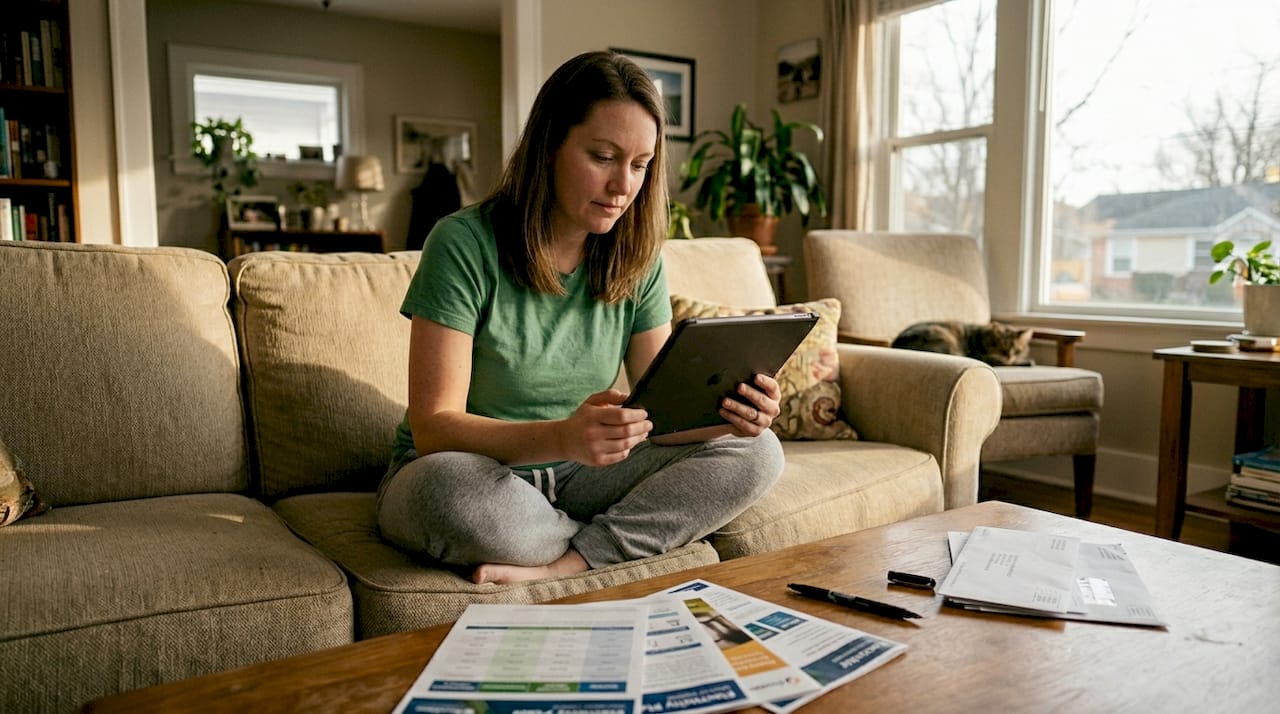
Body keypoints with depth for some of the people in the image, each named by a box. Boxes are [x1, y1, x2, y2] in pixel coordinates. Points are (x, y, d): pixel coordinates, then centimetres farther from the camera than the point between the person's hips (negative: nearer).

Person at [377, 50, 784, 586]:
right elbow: (433, 427, -21)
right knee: (449, 489, -40)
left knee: (757, 453, -12)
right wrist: (561, 438, -38)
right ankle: (621, 540, -12)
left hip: (575, 478, 5)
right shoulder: (464, 243, -17)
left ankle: (561, 563, -22)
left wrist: (725, 411, -24)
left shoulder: (637, 259, -1)